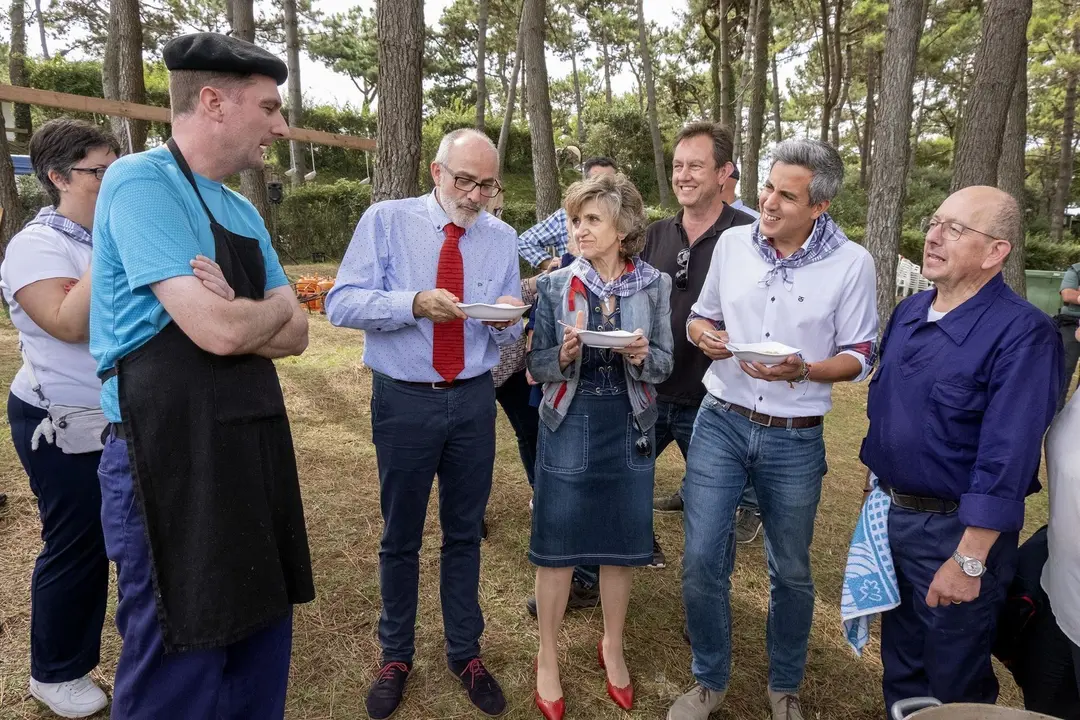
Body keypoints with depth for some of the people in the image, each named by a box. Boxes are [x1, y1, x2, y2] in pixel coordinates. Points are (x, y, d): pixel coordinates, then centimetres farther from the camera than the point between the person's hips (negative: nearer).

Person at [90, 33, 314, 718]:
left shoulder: (244, 213, 14)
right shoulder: (141, 181, -12)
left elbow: (296, 333, 8)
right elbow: (220, 331, -23)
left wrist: (237, 316, -12)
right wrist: (274, 306, -1)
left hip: (254, 449, 8)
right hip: (172, 462, -8)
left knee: (262, 643, 18)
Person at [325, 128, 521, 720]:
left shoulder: (502, 238, 4)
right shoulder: (385, 220, -5)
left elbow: (510, 335, 5)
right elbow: (341, 303, -13)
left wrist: (505, 320, -18)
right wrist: (414, 303, -28)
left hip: (474, 401, 2)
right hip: (404, 401, -2)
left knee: (464, 534, 15)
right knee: (400, 537, 12)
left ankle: (465, 653, 34)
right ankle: (396, 657, 34)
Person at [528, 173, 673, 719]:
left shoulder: (654, 285, -3)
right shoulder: (556, 284, -5)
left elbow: (664, 364, 2)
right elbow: (536, 365, -2)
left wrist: (642, 357, -20)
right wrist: (564, 356, -23)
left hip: (629, 427, 1)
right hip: (569, 425, -1)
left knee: (621, 545, 13)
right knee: (557, 547, 6)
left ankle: (612, 646, 38)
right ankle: (548, 657, 28)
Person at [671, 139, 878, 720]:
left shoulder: (850, 263, -7)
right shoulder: (732, 242, 0)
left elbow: (860, 356, -2)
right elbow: (700, 316, 12)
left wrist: (802, 371, -22)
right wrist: (704, 335, -12)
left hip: (795, 438, -1)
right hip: (721, 422, 2)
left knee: (791, 571, 14)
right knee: (701, 558, 1)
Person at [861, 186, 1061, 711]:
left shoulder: (1022, 334, -21)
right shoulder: (908, 313, 3)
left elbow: (1006, 459, -24)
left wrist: (970, 560, -23)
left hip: (956, 529, -6)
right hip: (890, 513, 6)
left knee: (954, 687, 16)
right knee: (900, 664, 25)